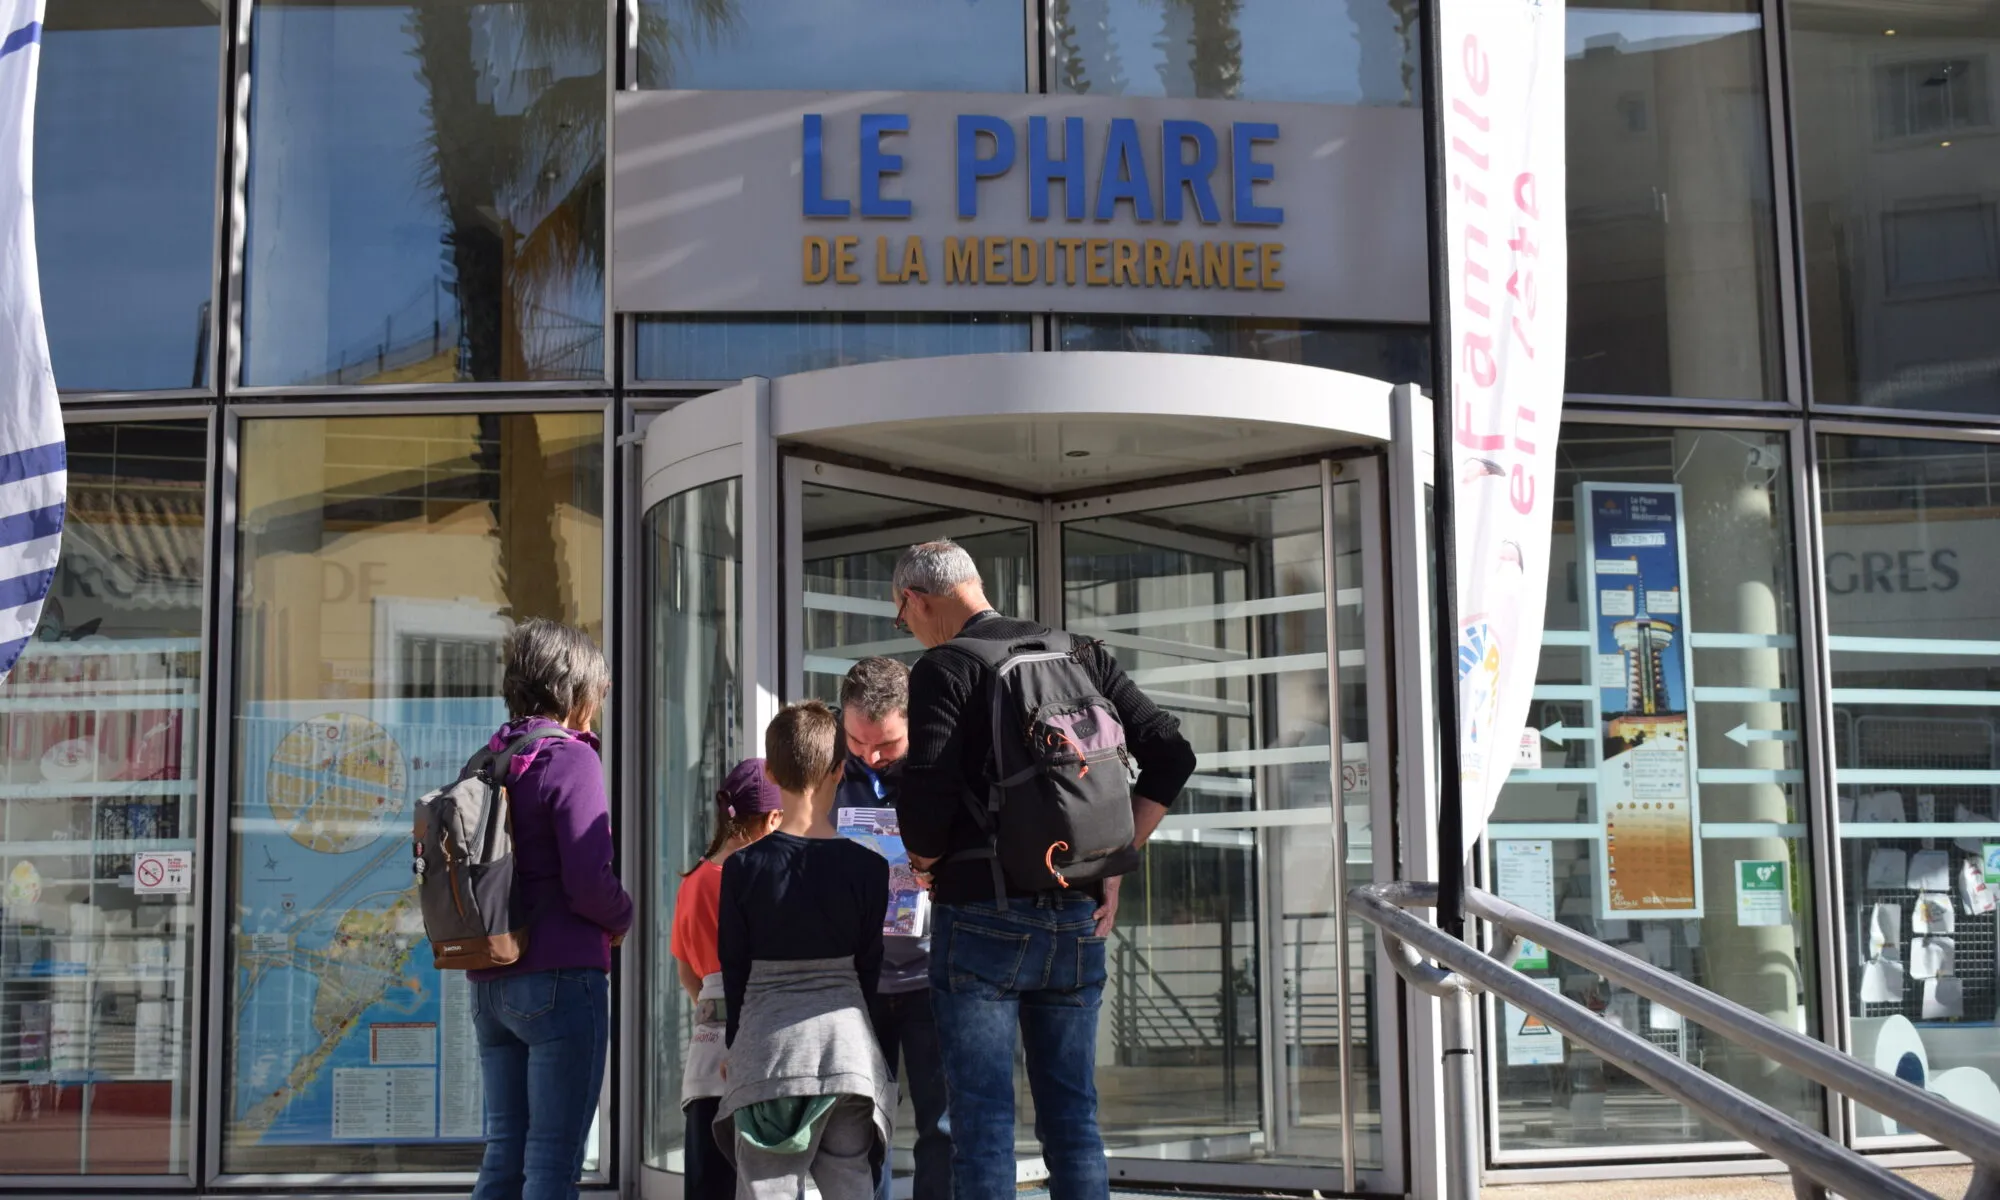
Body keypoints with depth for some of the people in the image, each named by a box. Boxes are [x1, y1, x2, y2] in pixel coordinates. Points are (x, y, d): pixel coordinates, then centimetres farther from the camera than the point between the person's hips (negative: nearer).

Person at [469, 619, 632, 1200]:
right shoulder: (571, 759, -10)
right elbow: (588, 882, -16)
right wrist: (623, 918, 2)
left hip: (492, 982, 7)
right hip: (561, 977, -7)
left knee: (504, 1152, 14)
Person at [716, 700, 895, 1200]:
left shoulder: (743, 866, -3)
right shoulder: (868, 867, -2)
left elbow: (734, 966, 4)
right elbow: (868, 966, 6)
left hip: (766, 1044, -1)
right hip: (845, 1045, 1)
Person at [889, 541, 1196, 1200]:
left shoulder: (942, 669, -5)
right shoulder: (1081, 656, 12)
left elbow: (927, 800, -17)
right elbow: (1171, 755, 7)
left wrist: (929, 867, 4)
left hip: (983, 918, -5)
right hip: (1077, 919, 5)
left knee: (983, 1126, -1)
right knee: (1073, 1117, 10)